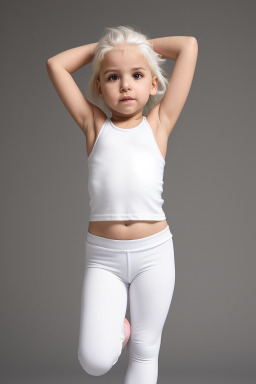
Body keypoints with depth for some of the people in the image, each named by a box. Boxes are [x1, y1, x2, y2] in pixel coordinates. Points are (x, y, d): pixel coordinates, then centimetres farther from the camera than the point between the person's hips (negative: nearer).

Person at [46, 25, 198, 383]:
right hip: (103, 254, 0)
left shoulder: (159, 122, 5)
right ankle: (117, 328, 23)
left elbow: (189, 46, 4)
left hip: (153, 251, 0)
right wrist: (100, 47, 14)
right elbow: (55, 64, 7)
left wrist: (144, 44, 16)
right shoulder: (94, 124, 7)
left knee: (145, 351, 10)